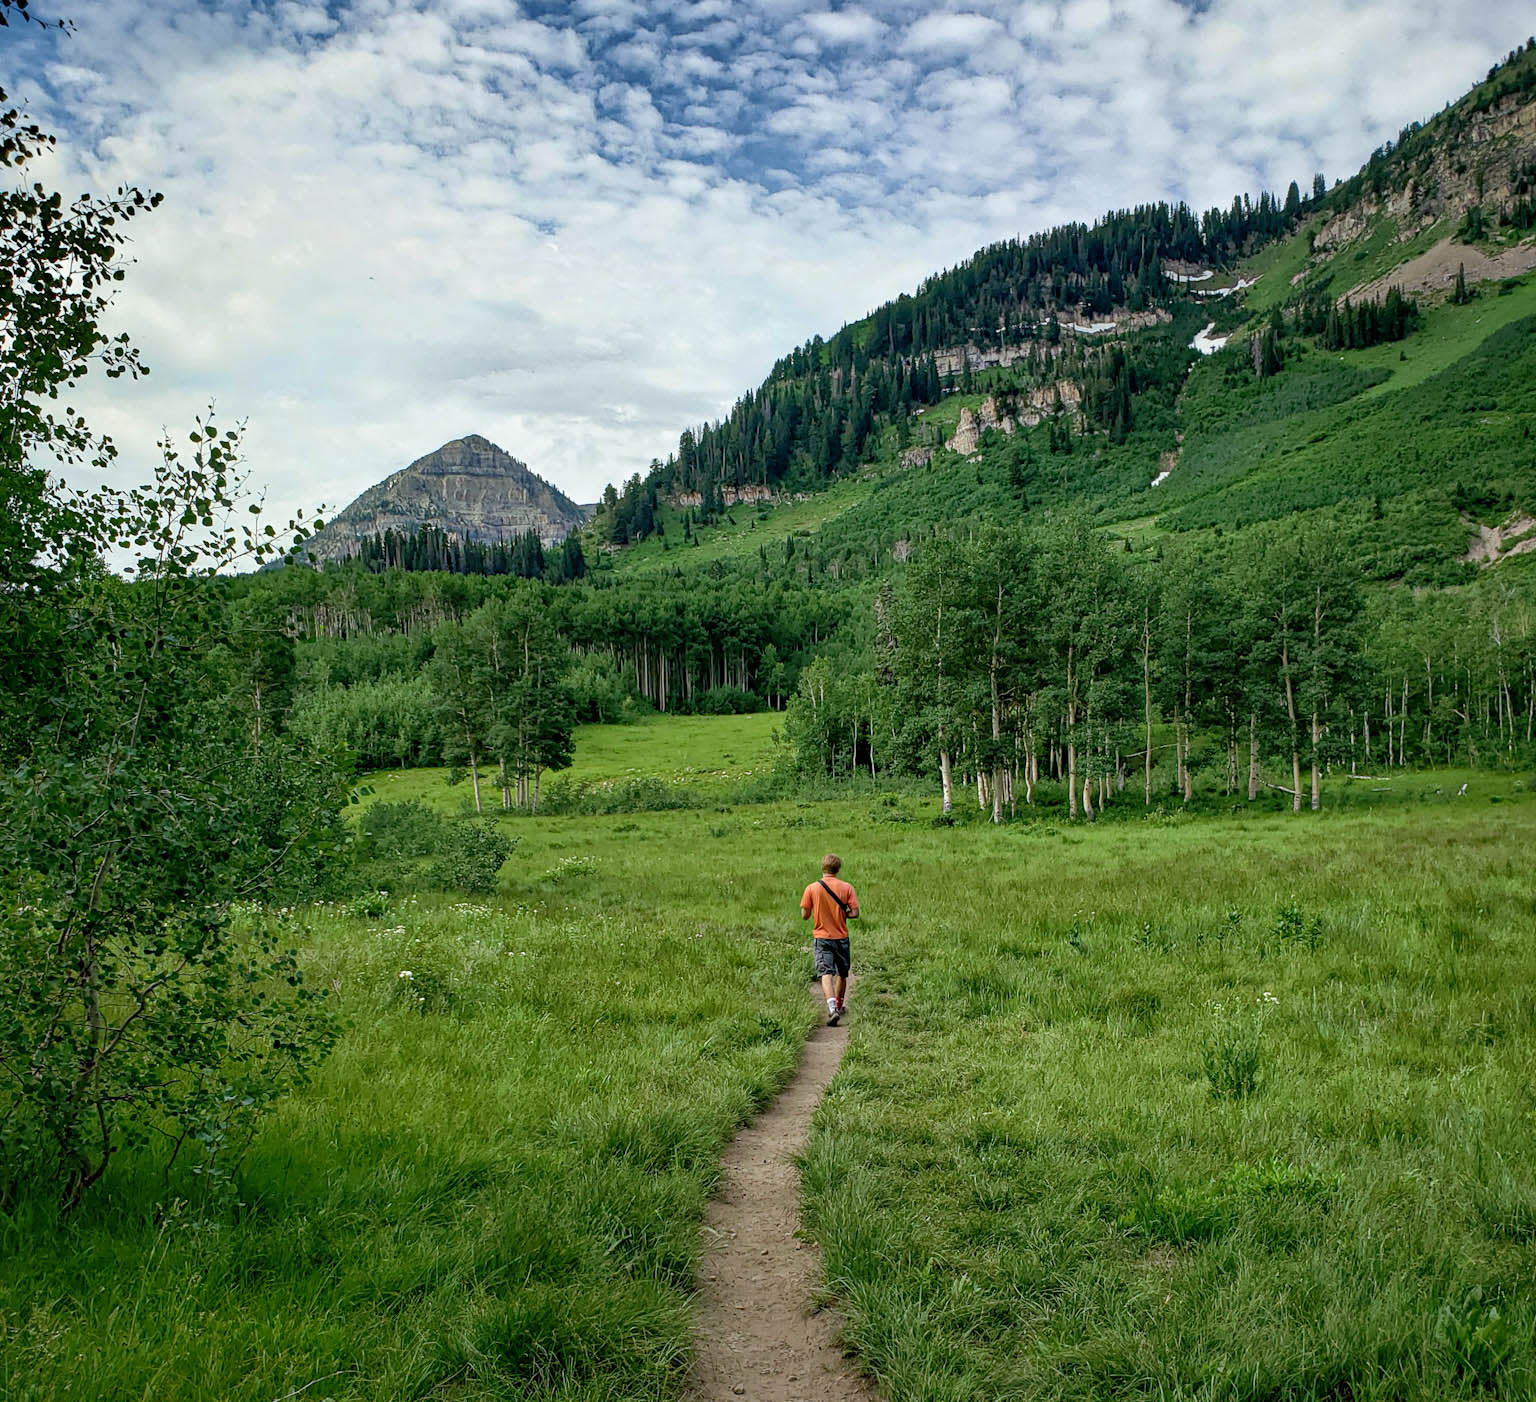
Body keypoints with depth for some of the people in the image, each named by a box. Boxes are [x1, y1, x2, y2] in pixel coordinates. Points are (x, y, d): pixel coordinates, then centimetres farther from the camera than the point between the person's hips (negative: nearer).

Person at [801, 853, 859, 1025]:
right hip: (842, 938, 2)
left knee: (826, 974, -8)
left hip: (821, 938, -2)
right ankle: (839, 1006, 36)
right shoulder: (846, 888, -6)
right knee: (842, 974, 20)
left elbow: (804, 915, -6)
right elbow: (855, 913, -8)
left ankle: (832, 1009, -27)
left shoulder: (811, 888, -7)